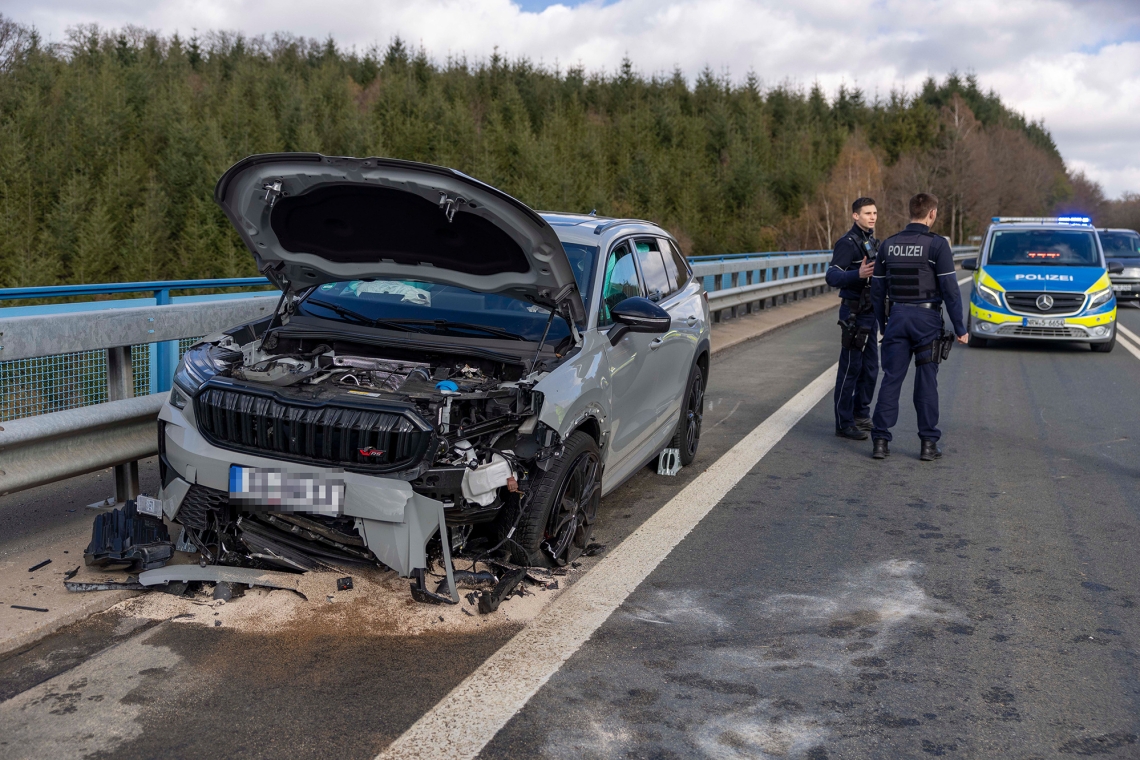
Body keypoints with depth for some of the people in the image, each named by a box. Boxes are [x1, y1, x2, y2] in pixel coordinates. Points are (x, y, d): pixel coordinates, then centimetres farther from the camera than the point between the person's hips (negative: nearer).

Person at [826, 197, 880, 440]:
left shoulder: (872, 241, 15)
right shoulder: (848, 243, -13)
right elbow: (832, 276, -24)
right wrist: (858, 274, -37)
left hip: (870, 312, 9)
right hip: (854, 313, -9)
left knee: (870, 367, 14)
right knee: (851, 368, -7)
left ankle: (861, 415, 26)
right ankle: (844, 424, -2)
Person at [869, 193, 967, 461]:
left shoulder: (888, 245, 5)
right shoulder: (937, 245, -8)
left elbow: (877, 290, 9)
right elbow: (950, 289, -10)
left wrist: (882, 324, 19)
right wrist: (960, 328, -4)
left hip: (897, 317, 3)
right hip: (927, 318, -3)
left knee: (891, 379, 5)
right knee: (926, 383, 3)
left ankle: (880, 441, 4)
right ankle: (928, 443, 8)